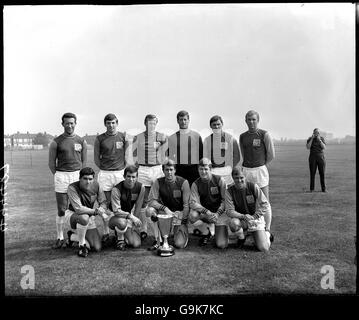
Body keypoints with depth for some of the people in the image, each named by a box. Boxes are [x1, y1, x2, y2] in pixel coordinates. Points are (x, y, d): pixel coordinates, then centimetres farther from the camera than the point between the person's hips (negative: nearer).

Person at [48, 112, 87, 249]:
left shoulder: (81, 141, 8)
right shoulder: (56, 142, 2)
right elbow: (51, 163, 4)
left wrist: (80, 176, 6)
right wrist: (59, 176, 2)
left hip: (77, 175, 2)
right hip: (61, 176, -1)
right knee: (61, 210, 2)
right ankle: (60, 238, 12)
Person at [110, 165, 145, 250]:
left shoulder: (140, 187, -10)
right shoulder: (116, 190, -21)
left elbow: (138, 208, -6)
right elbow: (116, 211, -25)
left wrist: (131, 225, -10)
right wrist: (131, 216, -38)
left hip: (130, 220, 4)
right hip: (115, 219, -4)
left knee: (136, 244, -13)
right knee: (122, 222, -40)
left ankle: (124, 235, 19)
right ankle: (120, 239, -6)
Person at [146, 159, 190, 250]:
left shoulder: (183, 182, -11)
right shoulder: (158, 182, -5)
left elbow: (186, 205, -11)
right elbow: (151, 201, -10)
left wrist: (183, 223, -15)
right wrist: (164, 208, -26)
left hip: (180, 213, -2)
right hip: (165, 212, 3)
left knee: (180, 245, -19)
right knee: (149, 210, -29)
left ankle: (180, 230, 18)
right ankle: (158, 240, -13)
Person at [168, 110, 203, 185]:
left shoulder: (196, 136, 4)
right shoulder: (171, 138, 6)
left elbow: (201, 154, 7)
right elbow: (169, 156, 9)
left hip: (193, 169, -1)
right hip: (177, 170, 1)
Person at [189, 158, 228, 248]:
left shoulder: (219, 180, -8)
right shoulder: (195, 184, -4)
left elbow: (225, 200, -8)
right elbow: (193, 203, -13)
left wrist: (217, 213, -22)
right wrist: (207, 212, -28)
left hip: (220, 213, -2)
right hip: (204, 213, 2)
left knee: (222, 245, -14)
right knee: (192, 215, -32)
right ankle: (207, 232, 0)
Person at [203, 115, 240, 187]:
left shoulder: (230, 139, 2)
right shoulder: (207, 140, 10)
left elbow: (236, 156, 4)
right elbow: (205, 157, 14)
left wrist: (230, 169, -3)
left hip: (226, 171, -2)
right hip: (212, 172, 2)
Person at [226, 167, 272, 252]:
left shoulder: (253, 187, -12)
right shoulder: (229, 191, -11)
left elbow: (266, 206, -12)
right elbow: (230, 211, -15)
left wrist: (254, 217, -23)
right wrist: (243, 216, -31)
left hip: (256, 219, -1)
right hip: (240, 218, 1)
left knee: (263, 248, -13)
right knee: (233, 223, -35)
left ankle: (267, 235, 24)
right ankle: (241, 237, 0)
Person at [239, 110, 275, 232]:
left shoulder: (264, 135, -4)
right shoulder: (242, 136, 9)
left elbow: (271, 155, -2)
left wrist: (261, 165, 6)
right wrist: (248, 165, 13)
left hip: (260, 170, -4)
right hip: (245, 170, 4)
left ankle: (267, 230, 10)